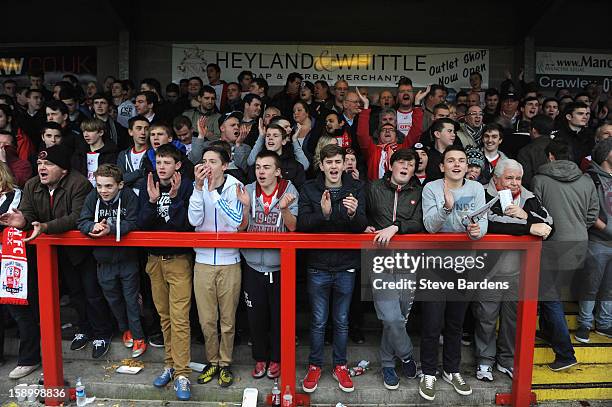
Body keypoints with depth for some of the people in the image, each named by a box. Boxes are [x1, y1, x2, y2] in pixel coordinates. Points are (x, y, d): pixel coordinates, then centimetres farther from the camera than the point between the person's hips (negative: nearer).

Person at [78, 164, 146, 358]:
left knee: (131, 299, 7)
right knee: (113, 299, 20)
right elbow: (82, 222, -9)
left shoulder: (129, 196, -16)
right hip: (104, 260, 4)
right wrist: (93, 227, -30)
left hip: (127, 258, -4)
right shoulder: (92, 197, -7)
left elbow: (133, 223, -21)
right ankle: (125, 329, 42)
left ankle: (138, 336, 22)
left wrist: (110, 228, -33)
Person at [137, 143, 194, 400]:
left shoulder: (186, 187, -8)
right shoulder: (148, 188, 5)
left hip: (179, 259, -4)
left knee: (179, 318, -5)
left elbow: (185, 224, -17)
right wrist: (152, 201, -19)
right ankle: (170, 364, 27)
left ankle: (182, 374, 4)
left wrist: (175, 198, -26)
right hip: (155, 259, 5)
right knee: (164, 316, 14)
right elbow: (142, 224, -4)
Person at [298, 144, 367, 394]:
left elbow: (361, 227, -11)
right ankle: (314, 365, 30)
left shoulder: (356, 189, -2)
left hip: (346, 266, 1)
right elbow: (301, 225, -13)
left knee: (342, 321, 15)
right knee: (318, 321, 11)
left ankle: (340, 366, 33)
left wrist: (354, 214, -33)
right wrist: (323, 214, -31)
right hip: (318, 265, -1)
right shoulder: (309, 189, -3)